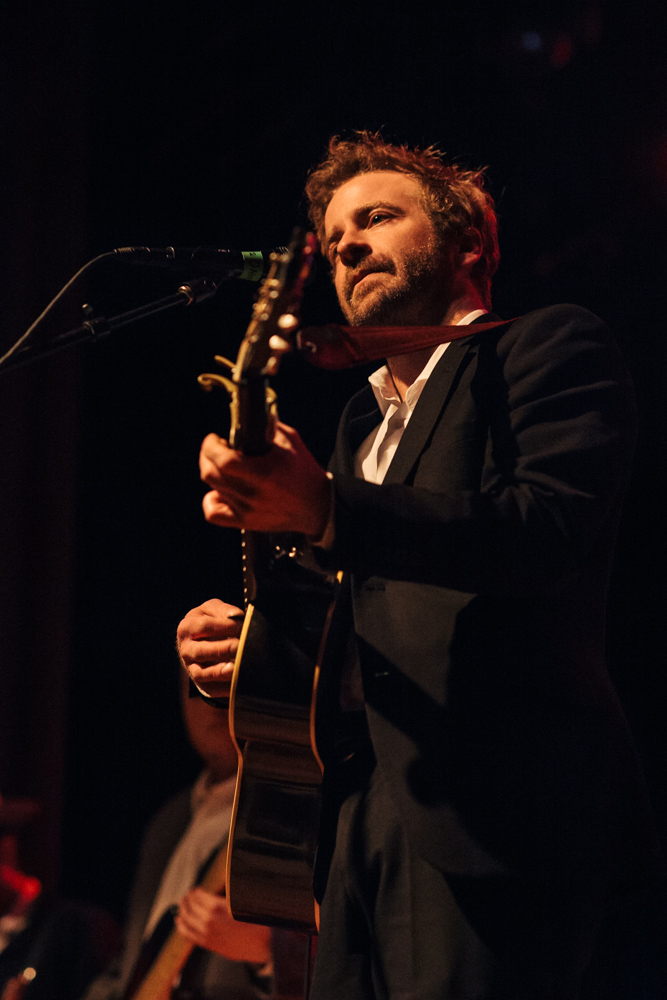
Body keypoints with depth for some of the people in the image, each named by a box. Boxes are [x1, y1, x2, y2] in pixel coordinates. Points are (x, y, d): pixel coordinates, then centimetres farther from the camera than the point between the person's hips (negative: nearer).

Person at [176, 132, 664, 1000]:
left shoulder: (552, 346, 4)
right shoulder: (364, 417, 27)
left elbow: (555, 528, -15)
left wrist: (327, 511, -25)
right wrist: (249, 651, 7)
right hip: (365, 833, 7)